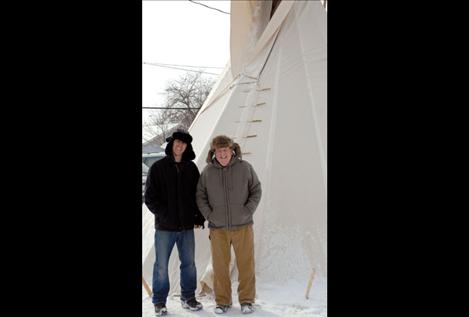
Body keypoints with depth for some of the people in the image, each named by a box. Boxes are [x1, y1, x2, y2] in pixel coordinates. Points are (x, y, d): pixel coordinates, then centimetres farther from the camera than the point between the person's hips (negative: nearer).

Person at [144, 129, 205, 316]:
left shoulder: (191, 168, 8)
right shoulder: (158, 167, -2)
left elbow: (199, 194, 13)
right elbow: (150, 197, -4)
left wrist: (199, 217, 3)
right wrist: (164, 215, -14)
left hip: (187, 226, 3)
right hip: (164, 226, -3)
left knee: (189, 263, 10)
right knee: (161, 265, 4)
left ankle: (188, 297, 25)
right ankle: (159, 302, 16)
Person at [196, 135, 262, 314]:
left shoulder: (244, 167, -3)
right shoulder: (207, 171, -1)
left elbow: (256, 190, 3)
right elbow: (200, 196, 6)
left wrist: (248, 211, -7)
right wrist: (209, 215, -5)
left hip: (242, 226, 0)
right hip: (218, 228, 1)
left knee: (246, 264, 5)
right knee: (220, 266, 6)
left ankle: (246, 300, 19)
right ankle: (222, 301, 20)